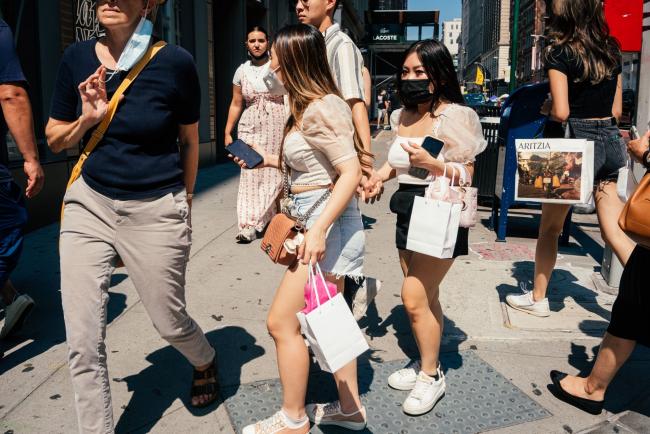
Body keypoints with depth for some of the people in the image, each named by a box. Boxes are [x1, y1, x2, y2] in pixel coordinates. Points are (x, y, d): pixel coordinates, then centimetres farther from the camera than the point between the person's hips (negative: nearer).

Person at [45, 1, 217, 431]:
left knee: (170, 321, 12)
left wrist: (185, 203, 12)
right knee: (83, 342, 1)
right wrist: (87, 118, -12)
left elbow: (189, 139, 3)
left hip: (155, 211, -3)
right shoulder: (78, 58, 0)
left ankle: (206, 362, 47)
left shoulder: (175, 62, -10)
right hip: (89, 205, 3)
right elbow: (55, 139, 9)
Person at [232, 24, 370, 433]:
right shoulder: (308, 107, 13)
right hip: (314, 219, 10)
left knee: (282, 322, 0)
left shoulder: (321, 109, -17)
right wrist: (270, 160, 19)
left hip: (328, 222, -10)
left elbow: (351, 172, -22)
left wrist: (318, 230, -28)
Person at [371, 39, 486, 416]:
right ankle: (427, 362, 31)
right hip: (408, 212, 7)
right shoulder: (402, 117, 9)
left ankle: (431, 375, 12)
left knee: (414, 297, -7)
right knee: (426, 297, 16)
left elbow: (467, 174, -12)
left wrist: (432, 163, -27)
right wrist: (378, 177, 0)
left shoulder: (455, 117, -12)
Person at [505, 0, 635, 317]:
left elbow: (561, 112, -17)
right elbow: (616, 110, 12)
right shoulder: (611, 51, 9)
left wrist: (546, 109, 3)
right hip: (609, 141, 6)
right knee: (614, 231, 7)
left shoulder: (560, 52, -9)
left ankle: (538, 298, 24)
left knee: (550, 227, 11)